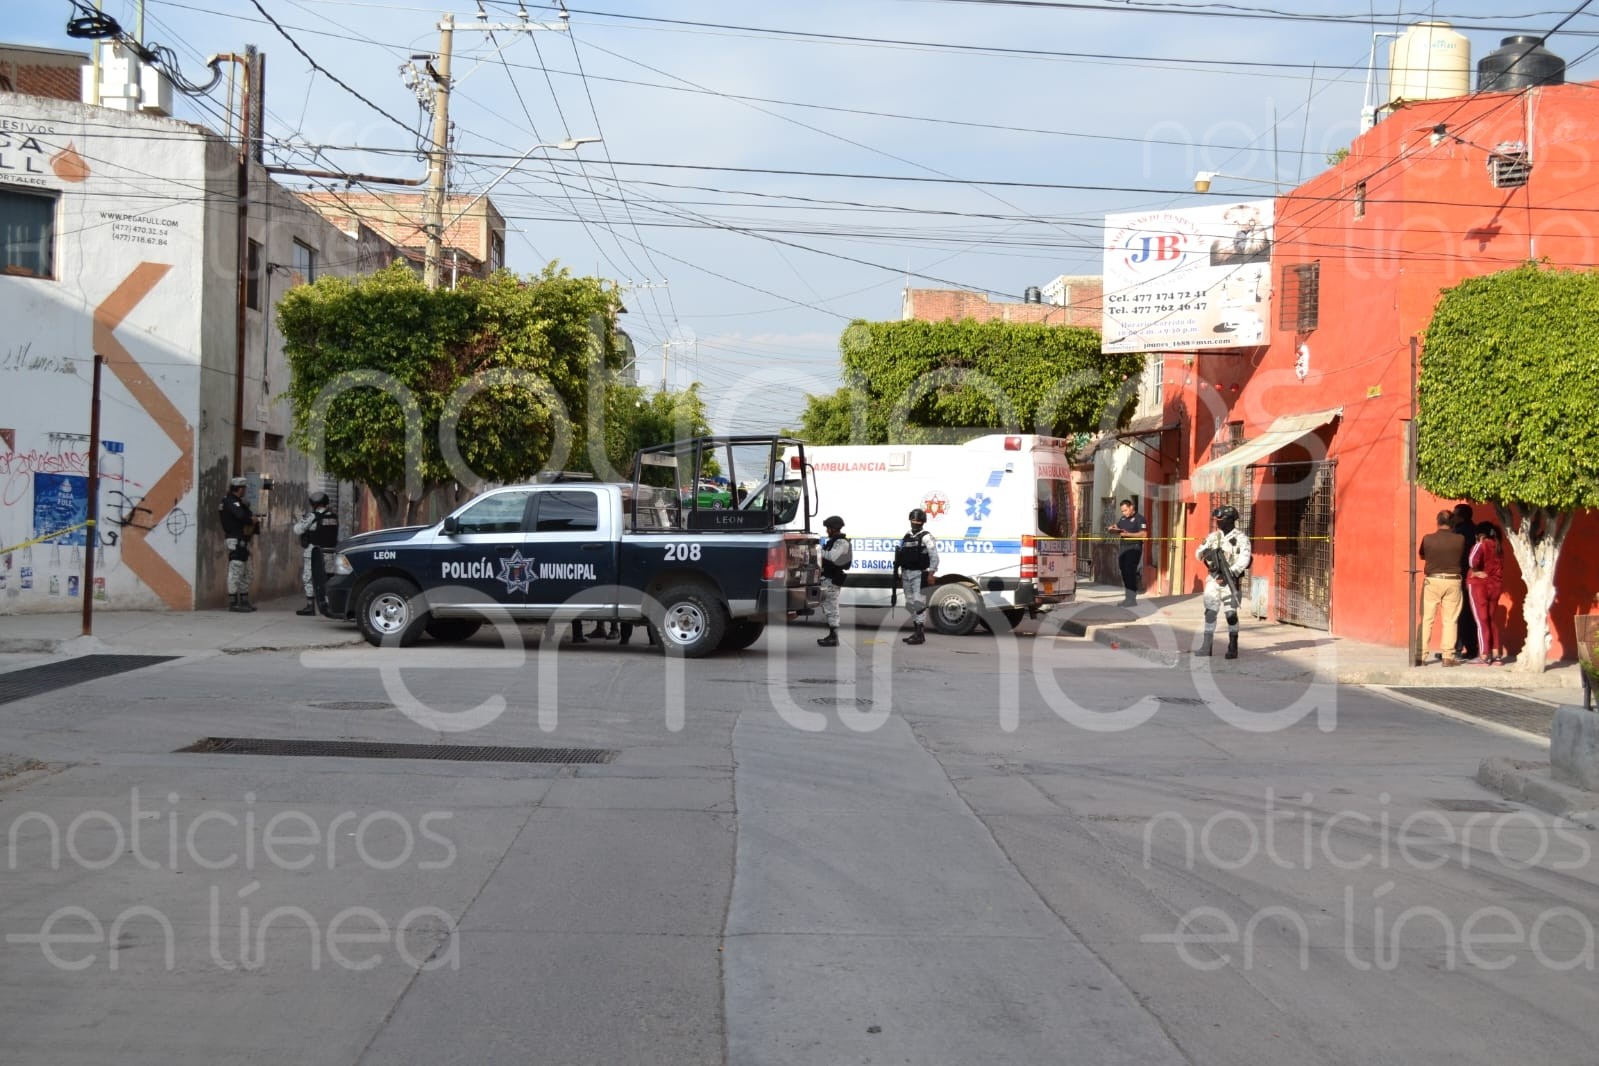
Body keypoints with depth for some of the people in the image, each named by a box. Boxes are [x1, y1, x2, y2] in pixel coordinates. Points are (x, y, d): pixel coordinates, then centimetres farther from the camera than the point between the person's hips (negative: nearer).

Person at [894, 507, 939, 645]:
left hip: (919, 574, -7)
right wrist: (901, 576, 15)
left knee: (918, 602, -12)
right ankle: (916, 631, 20)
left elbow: (934, 557, -9)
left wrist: (931, 574, -16)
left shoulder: (926, 537, -5)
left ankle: (920, 634, -11)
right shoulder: (906, 537, 15)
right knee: (910, 604, 11)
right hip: (906, 574, 8)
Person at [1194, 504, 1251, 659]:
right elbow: (1198, 553, 10)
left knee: (1231, 614, -5)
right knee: (1210, 612, 3)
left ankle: (1233, 647, 5)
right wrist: (1206, 552, -13)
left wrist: (1232, 572, -29)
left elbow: (1244, 558, -18)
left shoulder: (1240, 537, -6)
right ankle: (1206, 647, 7)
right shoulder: (1214, 536, 10)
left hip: (1230, 580, -5)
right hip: (1213, 579, 5)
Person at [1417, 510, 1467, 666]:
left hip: (1432, 581, 0)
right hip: (1453, 581, 0)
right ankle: (1448, 656, 4)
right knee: (1450, 620, 6)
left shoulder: (1428, 539, -7)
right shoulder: (1460, 540, -7)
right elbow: (1462, 555, 10)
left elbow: (1421, 555, 10)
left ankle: (1420, 655, 3)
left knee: (1426, 619, 5)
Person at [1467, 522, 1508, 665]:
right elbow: (1500, 567, 13)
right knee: (1492, 619, 16)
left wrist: (1475, 570, -11)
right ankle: (1496, 653, 13)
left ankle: (1485, 656, -3)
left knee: (1482, 620, -2)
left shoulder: (1481, 545, -10)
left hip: (1479, 585, -6)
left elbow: (1473, 559, -27)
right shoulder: (1498, 547, 11)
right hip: (1495, 585, 6)